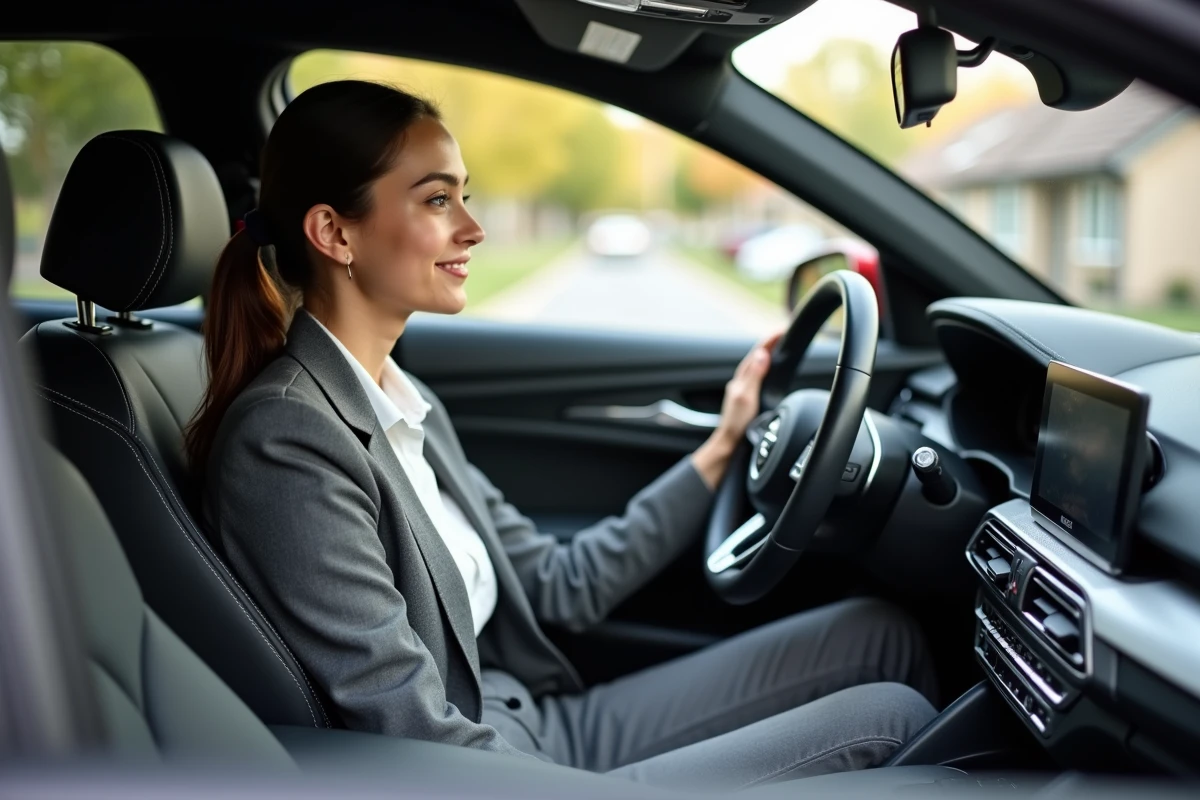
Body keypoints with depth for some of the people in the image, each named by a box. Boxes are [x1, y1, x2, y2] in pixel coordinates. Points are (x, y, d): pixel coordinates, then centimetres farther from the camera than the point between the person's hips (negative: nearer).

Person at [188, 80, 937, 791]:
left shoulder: (405, 399, 5)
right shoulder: (288, 443, -22)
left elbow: (558, 585, 10)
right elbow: (430, 753, -22)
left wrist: (719, 451, 11)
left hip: (541, 728, 8)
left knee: (881, 633, 8)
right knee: (889, 719, -7)